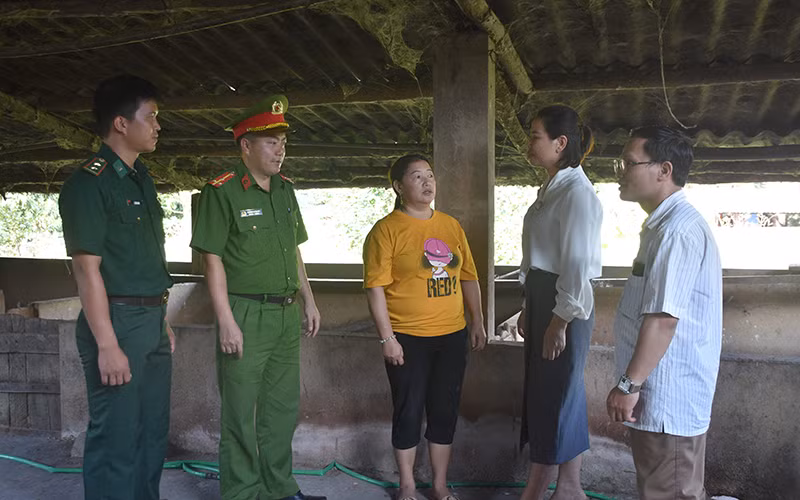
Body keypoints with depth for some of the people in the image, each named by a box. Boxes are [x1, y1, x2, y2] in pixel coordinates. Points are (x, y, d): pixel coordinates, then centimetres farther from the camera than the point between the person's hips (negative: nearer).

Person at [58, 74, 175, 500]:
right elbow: (87, 268, -17)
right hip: (116, 320, -8)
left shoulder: (141, 179, 14)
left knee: (152, 432, 16)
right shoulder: (89, 183, -12)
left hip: (152, 321, 9)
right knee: (116, 437, -1)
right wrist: (107, 345, -20)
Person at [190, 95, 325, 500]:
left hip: (287, 315, 7)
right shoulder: (222, 192, -10)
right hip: (245, 315, -7)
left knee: (283, 407, 16)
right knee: (241, 413, 3)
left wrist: (308, 300, 15)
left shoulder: (285, 190, 12)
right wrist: (226, 322, -18)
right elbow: (213, 258, -13)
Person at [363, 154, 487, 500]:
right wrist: (387, 338, -14)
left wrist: (477, 322, 10)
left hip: (452, 336, 5)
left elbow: (468, 277, 15)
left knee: (445, 410, 11)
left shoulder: (451, 226, 10)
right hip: (408, 339, -5)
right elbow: (375, 287, -11)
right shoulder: (387, 230, -7)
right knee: (409, 411, 6)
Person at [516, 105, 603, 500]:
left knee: (561, 393, 3)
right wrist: (528, 308, 16)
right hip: (541, 296, 9)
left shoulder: (576, 192, -17)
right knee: (539, 390, 14)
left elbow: (577, 263, -20)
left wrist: (561, 321, -19)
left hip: (565, 305, -9)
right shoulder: (549, 189, 12)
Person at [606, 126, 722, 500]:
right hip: (662, 397, 10)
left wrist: (629, 385, -21)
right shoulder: (666, 224, 13)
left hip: (667, 402, -10)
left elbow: (663, 318, -26)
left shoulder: (677, 230, -21)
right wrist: (634, 383, 21)